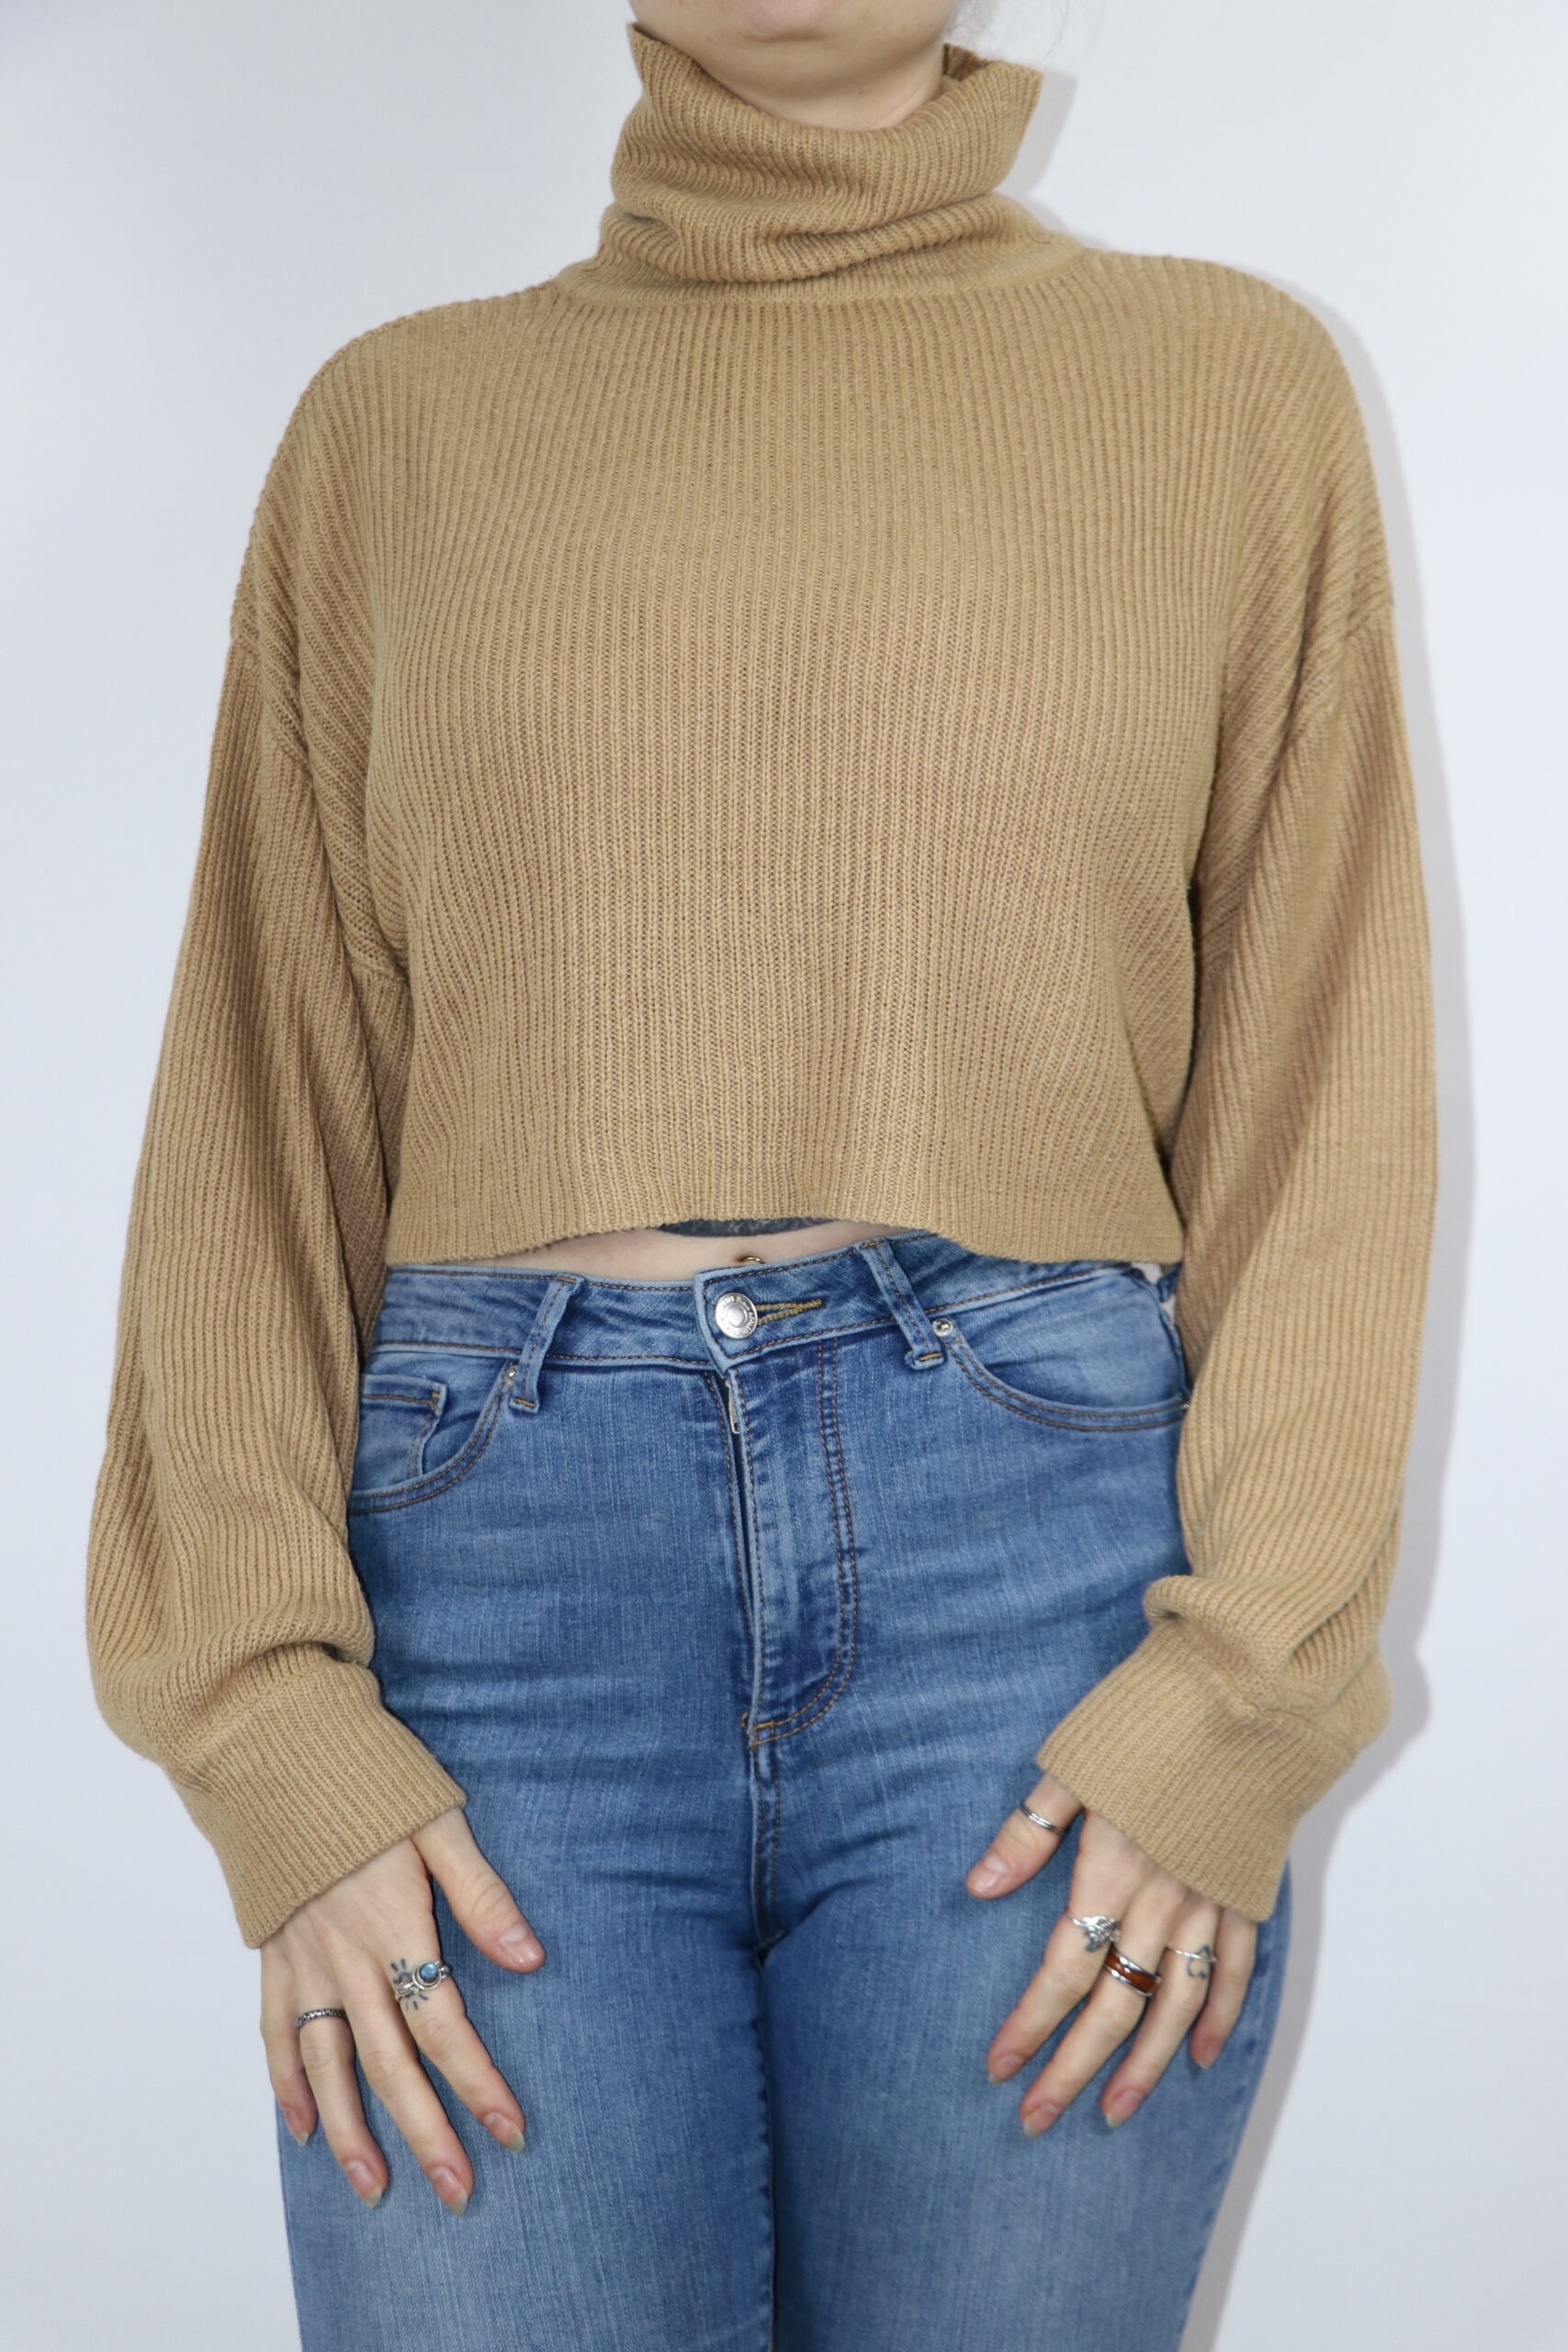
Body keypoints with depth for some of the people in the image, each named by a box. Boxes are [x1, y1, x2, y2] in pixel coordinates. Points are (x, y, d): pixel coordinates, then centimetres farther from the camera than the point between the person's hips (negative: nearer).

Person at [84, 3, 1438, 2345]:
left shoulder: (1231, 383, 9)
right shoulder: (399, 423, 11)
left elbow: (1323, 1085, 5)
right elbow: (266, 1099, 7)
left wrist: (1242, 1703, -5)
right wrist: (277, 1737, -4)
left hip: (1048, 1549, 0)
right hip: (501, 1569, 1)